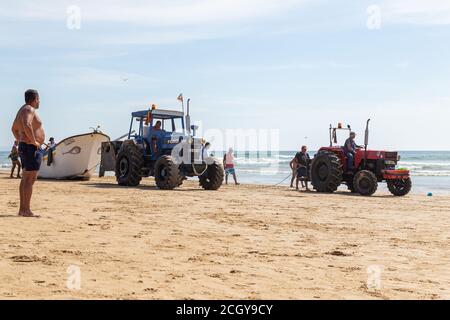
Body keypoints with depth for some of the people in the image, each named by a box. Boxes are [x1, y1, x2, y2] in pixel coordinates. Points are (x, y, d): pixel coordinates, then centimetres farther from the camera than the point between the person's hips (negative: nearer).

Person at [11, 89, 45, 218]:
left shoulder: (22, 110, 20)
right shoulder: (29, 109, -13)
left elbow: (14, 128, 30)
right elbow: (26, 125, -32)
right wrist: (33, 141, -23)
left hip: (24, 147, 11)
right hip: (32, 148, -11)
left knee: (25, 179, 11)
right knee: (30, 179, -11)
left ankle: (22, 209, 14)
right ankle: (26, 210, -12)